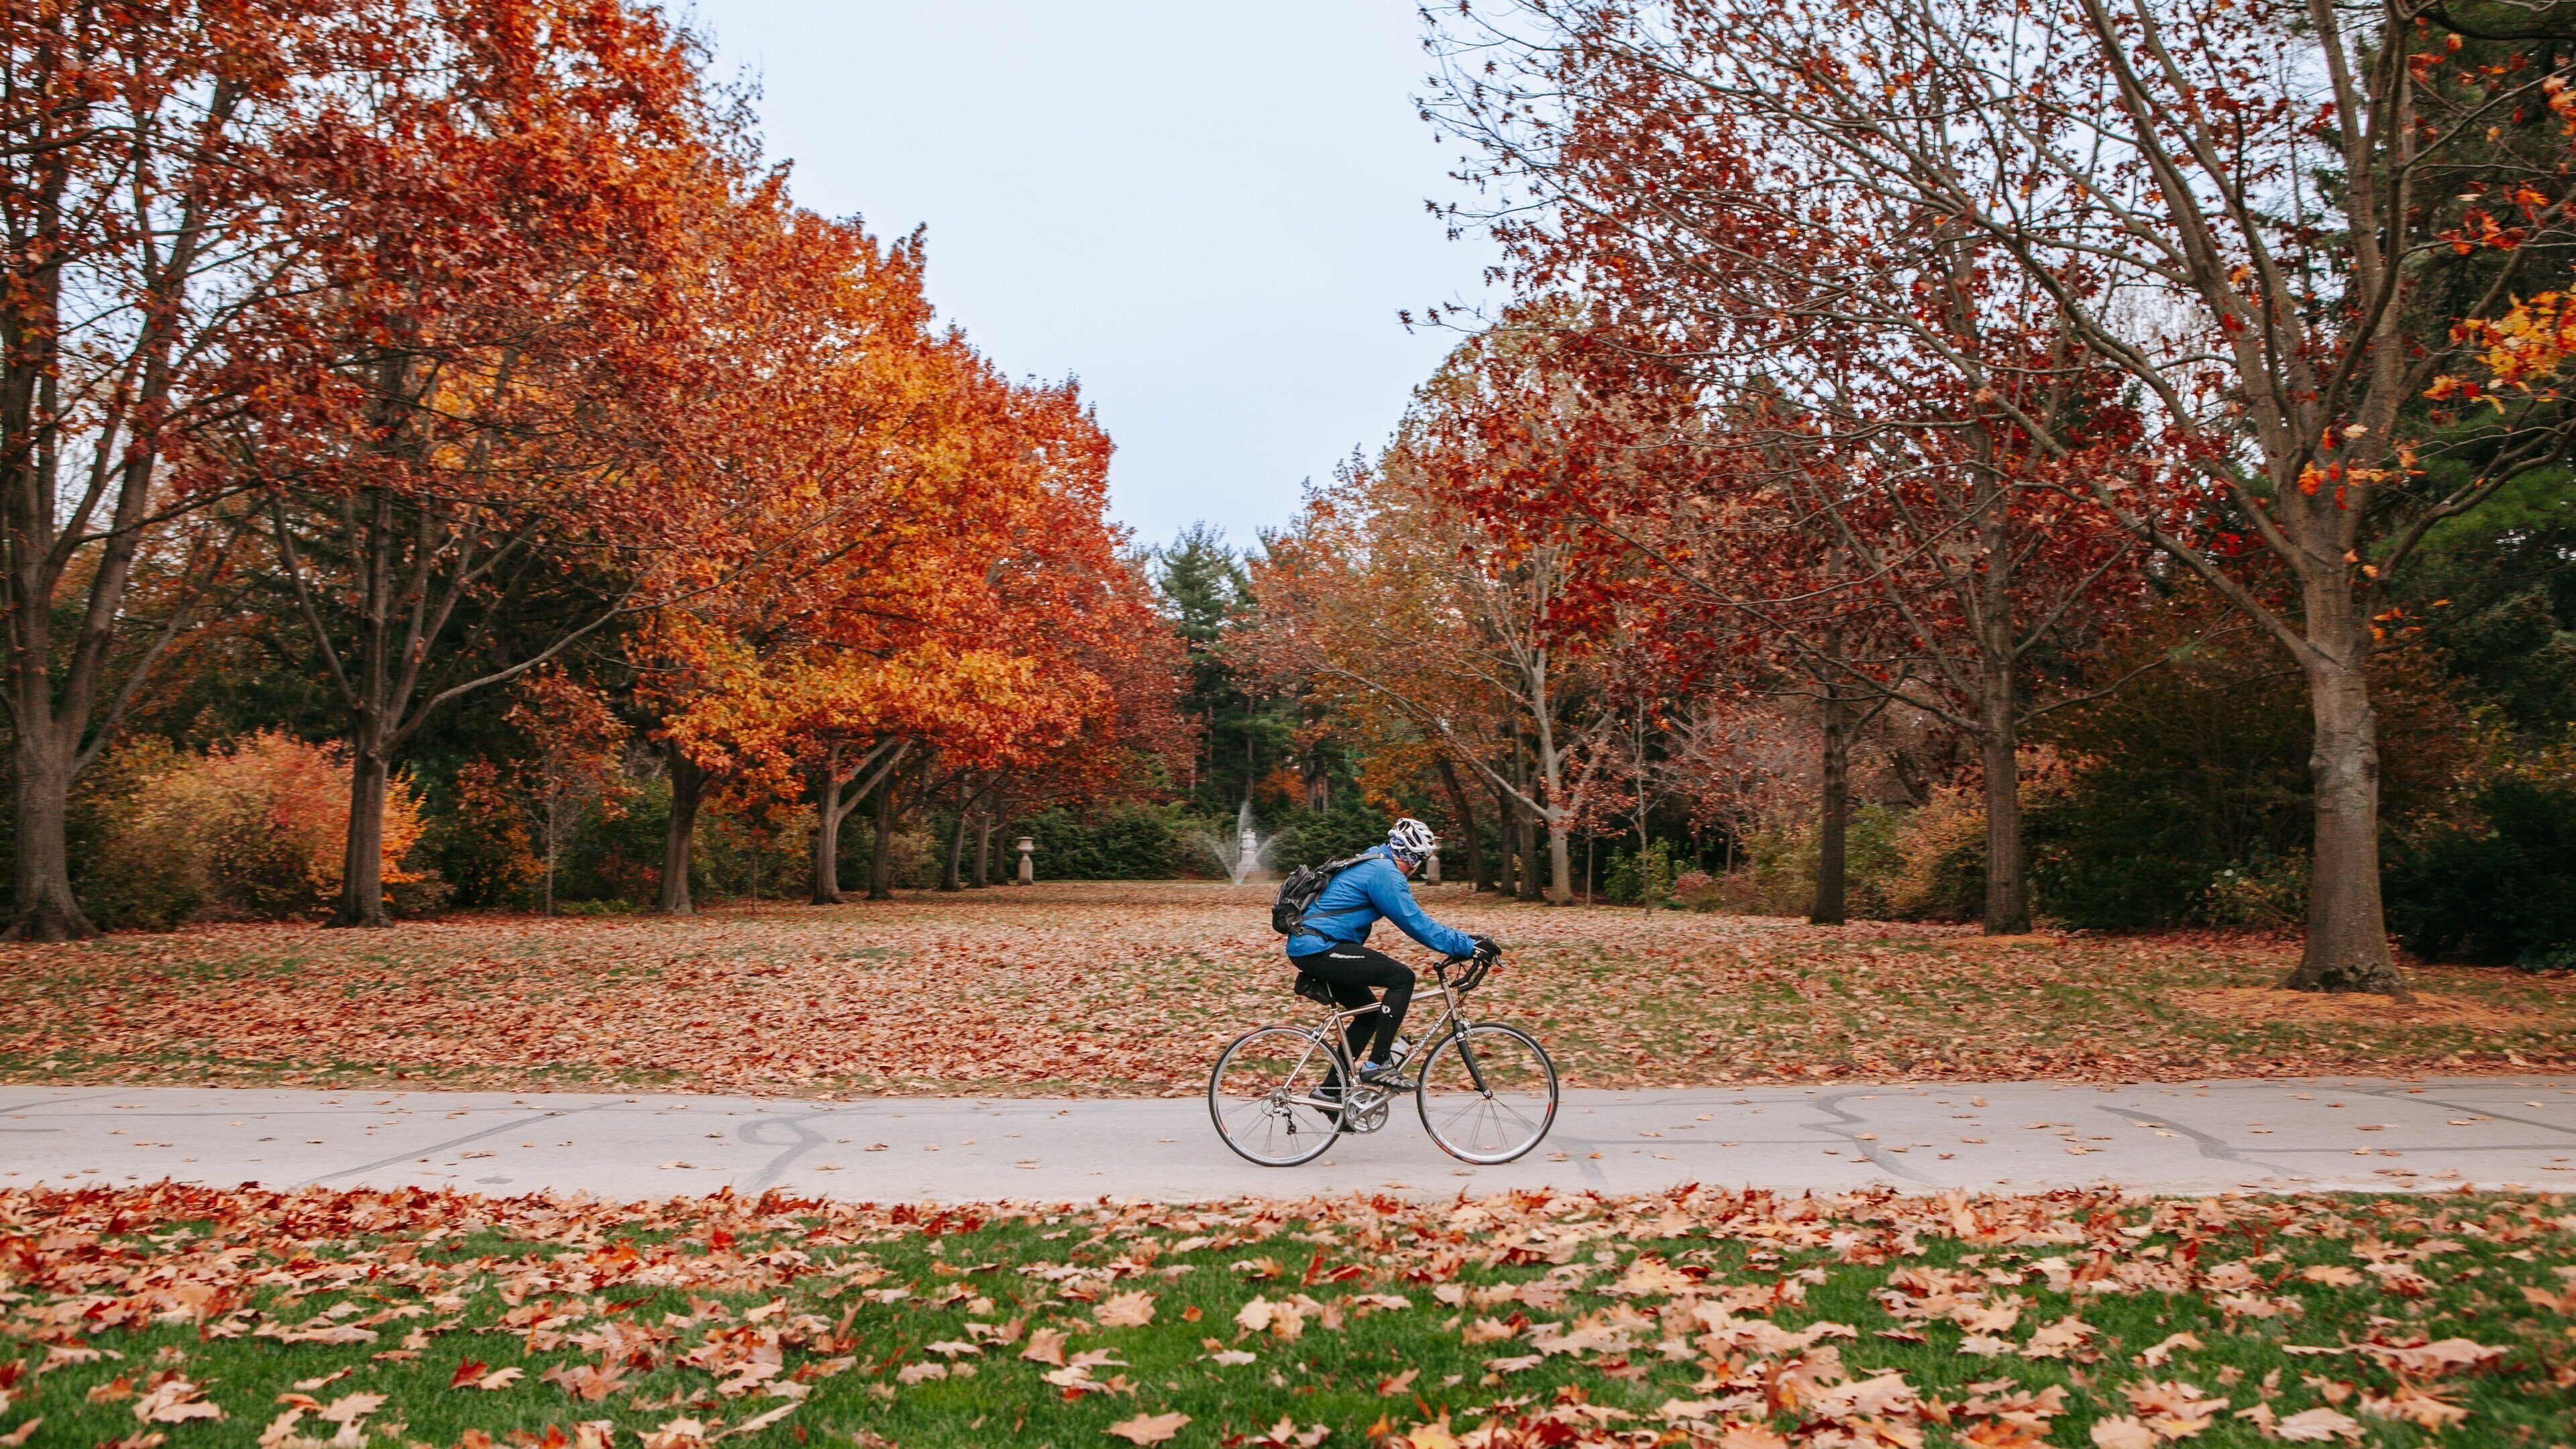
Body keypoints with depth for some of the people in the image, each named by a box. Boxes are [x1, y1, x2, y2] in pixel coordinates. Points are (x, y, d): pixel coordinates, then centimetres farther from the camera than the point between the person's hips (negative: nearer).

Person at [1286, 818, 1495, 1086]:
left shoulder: (1372, 865, 20)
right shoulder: (1385, 873, -13)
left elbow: (1415, 919, 24)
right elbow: (1416, 923, -17)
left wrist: (1463, 938, 17)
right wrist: (1467, 945, -13)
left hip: (1306, 947, 11)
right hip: (1319, 948, -11)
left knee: (1370, 1013, 17)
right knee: (1402, 977, -14)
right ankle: (1378, 1064, -12)